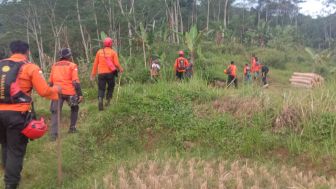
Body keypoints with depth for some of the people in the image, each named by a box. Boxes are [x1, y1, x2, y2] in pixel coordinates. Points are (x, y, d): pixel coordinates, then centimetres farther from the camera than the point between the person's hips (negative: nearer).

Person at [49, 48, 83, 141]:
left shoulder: (54, 66, 15)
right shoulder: (72, 65, 1)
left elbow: (50, 82, 16)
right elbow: (75, 81, -9)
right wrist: (80, 94, -8)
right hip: (70, 92, -2)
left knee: (55, 112, 4)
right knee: (74, 109, 22)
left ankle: (54, 134, -7)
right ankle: (72, 128, 22)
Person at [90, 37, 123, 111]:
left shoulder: (99, 52, 6)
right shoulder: (113, 52, -1)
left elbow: (95, 64, 7)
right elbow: (116, 64, -8)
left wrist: (93, 74, 13)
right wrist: (121, 69, 12)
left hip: (101, 73, 1)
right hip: (110, 73, -1)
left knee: (101, 89, 5)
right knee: (110, 87, 17)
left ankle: (100, 100, -19)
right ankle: (108, 101, 14)